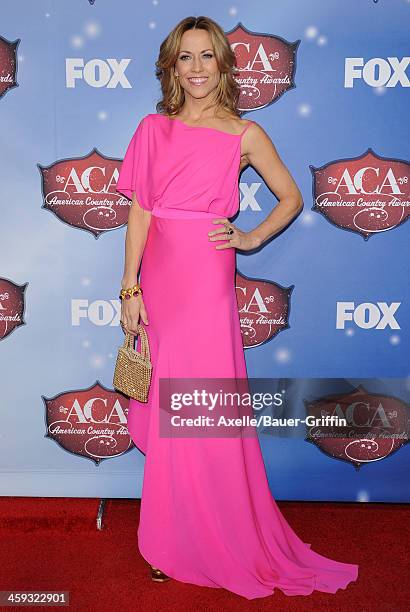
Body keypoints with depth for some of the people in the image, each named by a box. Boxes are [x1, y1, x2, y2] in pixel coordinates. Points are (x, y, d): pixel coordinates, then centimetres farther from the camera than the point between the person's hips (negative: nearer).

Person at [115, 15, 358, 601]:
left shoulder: (245, 134, 2)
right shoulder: (153, 129, 8)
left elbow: (291, 198, 12)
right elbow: (140, 212, 5)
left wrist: (251, 238, -1)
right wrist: (131, 288, 1)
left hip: (207, 281, -3)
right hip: (158, 277, 3)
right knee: (164, 411, 9)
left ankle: (224, 542, 22)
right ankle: (172, 539, 27)